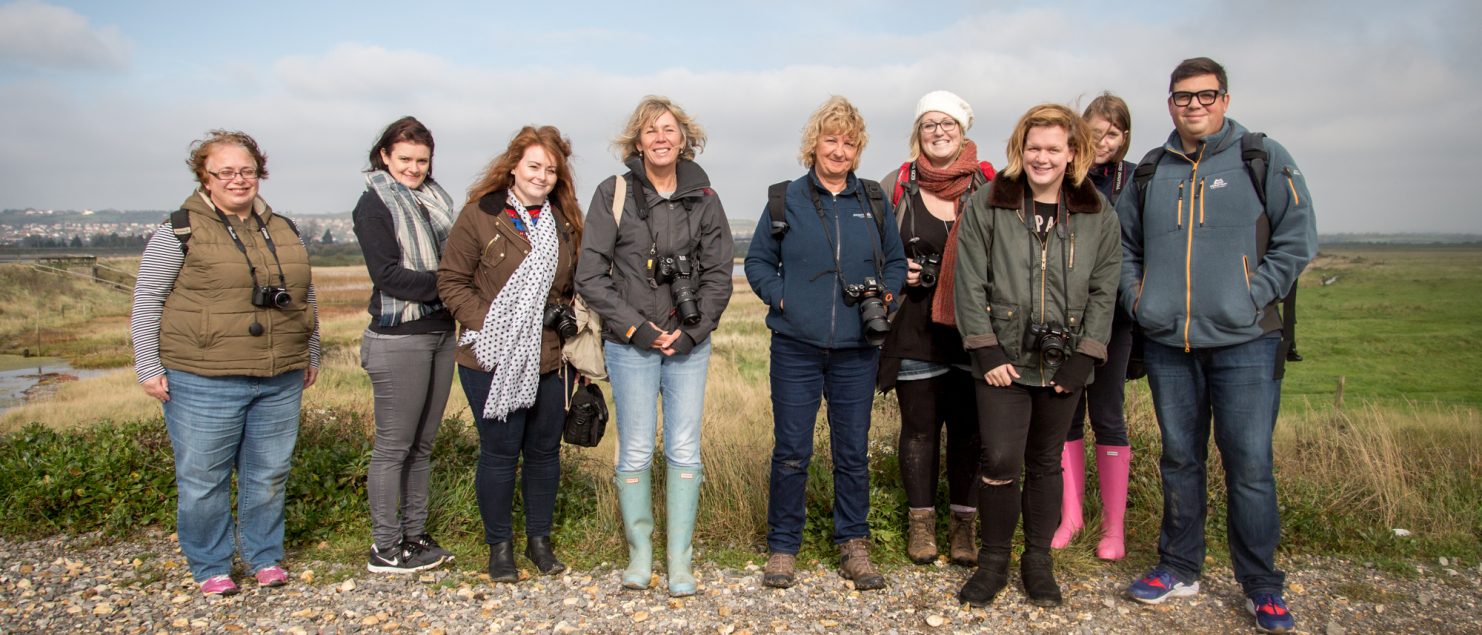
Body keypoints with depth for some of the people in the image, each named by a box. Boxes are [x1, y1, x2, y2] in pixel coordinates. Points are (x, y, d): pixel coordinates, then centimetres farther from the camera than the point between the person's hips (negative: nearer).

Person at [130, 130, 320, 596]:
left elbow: (306, 296, 20)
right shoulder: (180, 232, -3)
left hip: (280, 381, 4)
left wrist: (311, 355, 19)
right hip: (204, 382, -4)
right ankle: (210, 567, 22)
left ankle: (265, 557, 28)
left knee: (270, 474, 12)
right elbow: (147, 301, -1)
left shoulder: (283, 230, 12)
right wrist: (148, 366, -5)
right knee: (203, 479, 5)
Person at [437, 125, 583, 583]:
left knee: (545, 450, 12)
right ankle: (499, 545, 21)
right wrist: (484, 323, -14)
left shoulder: (565, 221, 7)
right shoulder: (480, 215, -6)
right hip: (493, 360, -4)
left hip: (552, 359, 4)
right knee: (500, 452, 4)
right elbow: (451, 281, -5)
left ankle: (539, 539, 29)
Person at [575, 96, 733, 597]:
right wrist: (634, 327, -10)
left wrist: (692, 332, -6)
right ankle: (640, 553, 19)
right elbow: (590, 276, -3)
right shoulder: (613, 194, 0)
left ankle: (680, 560, 13)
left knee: (684, 451, 3)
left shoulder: (703, 198, 5)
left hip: (690, 344, 2)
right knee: (635, 453, 2)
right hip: (631, 345, -1)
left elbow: (719, 275, 5)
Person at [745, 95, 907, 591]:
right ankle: (783, 547, 18)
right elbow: (758, 261, 8)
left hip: (856, 350, 2)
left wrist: (884, 296, -3)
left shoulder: (875, 201, 8)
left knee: (853, 451, 9)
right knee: (791, 451, 3)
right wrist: (780, 298, -6)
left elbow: (896, 261, 15)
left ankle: (853, 545, 22)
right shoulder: (787, 199, 3)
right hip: (796, 347, -1)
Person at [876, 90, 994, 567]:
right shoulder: (896, 186, 3)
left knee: (968, 425, 7)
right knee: (919, 426, 8)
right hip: (915, 327, 0)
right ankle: (920, 522, 22)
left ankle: (964, 523, 21)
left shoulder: (989, 186, 2)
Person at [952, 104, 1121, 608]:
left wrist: (1083, 357, -6)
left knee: (1046, 462, 13)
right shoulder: (987, 206, -1)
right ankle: (993, 560, 13)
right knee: (1000, 461, -7)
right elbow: (970, 284, -4)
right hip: (1004, 358, -2)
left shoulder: (1098, 215, 4)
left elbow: (1103, 292, 3)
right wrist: (986, 349, -10)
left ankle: (1038, 560, 28)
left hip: (1063, 362, 2)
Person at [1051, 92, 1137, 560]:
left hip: (1112, 315, -1)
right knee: (1066, 413, 8)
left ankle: (1113, 526, 13)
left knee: (1108, 415, 4)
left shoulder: (1136, 180, 2)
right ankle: (1070, 514, 21)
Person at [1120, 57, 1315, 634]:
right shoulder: (1150, 173, 12)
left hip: (1243, 343, -3)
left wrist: (1253, 296, -9)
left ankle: (1261, 586, 14)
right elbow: (1123, 244, 21)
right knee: (1179, 458, 12)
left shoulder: (1263, 159, 2)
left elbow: (1296, 236, -1)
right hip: (1166, 345, 3)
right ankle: (1179, 568, 24)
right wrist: (1135, 297, 7)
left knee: (1249, 465, -1)